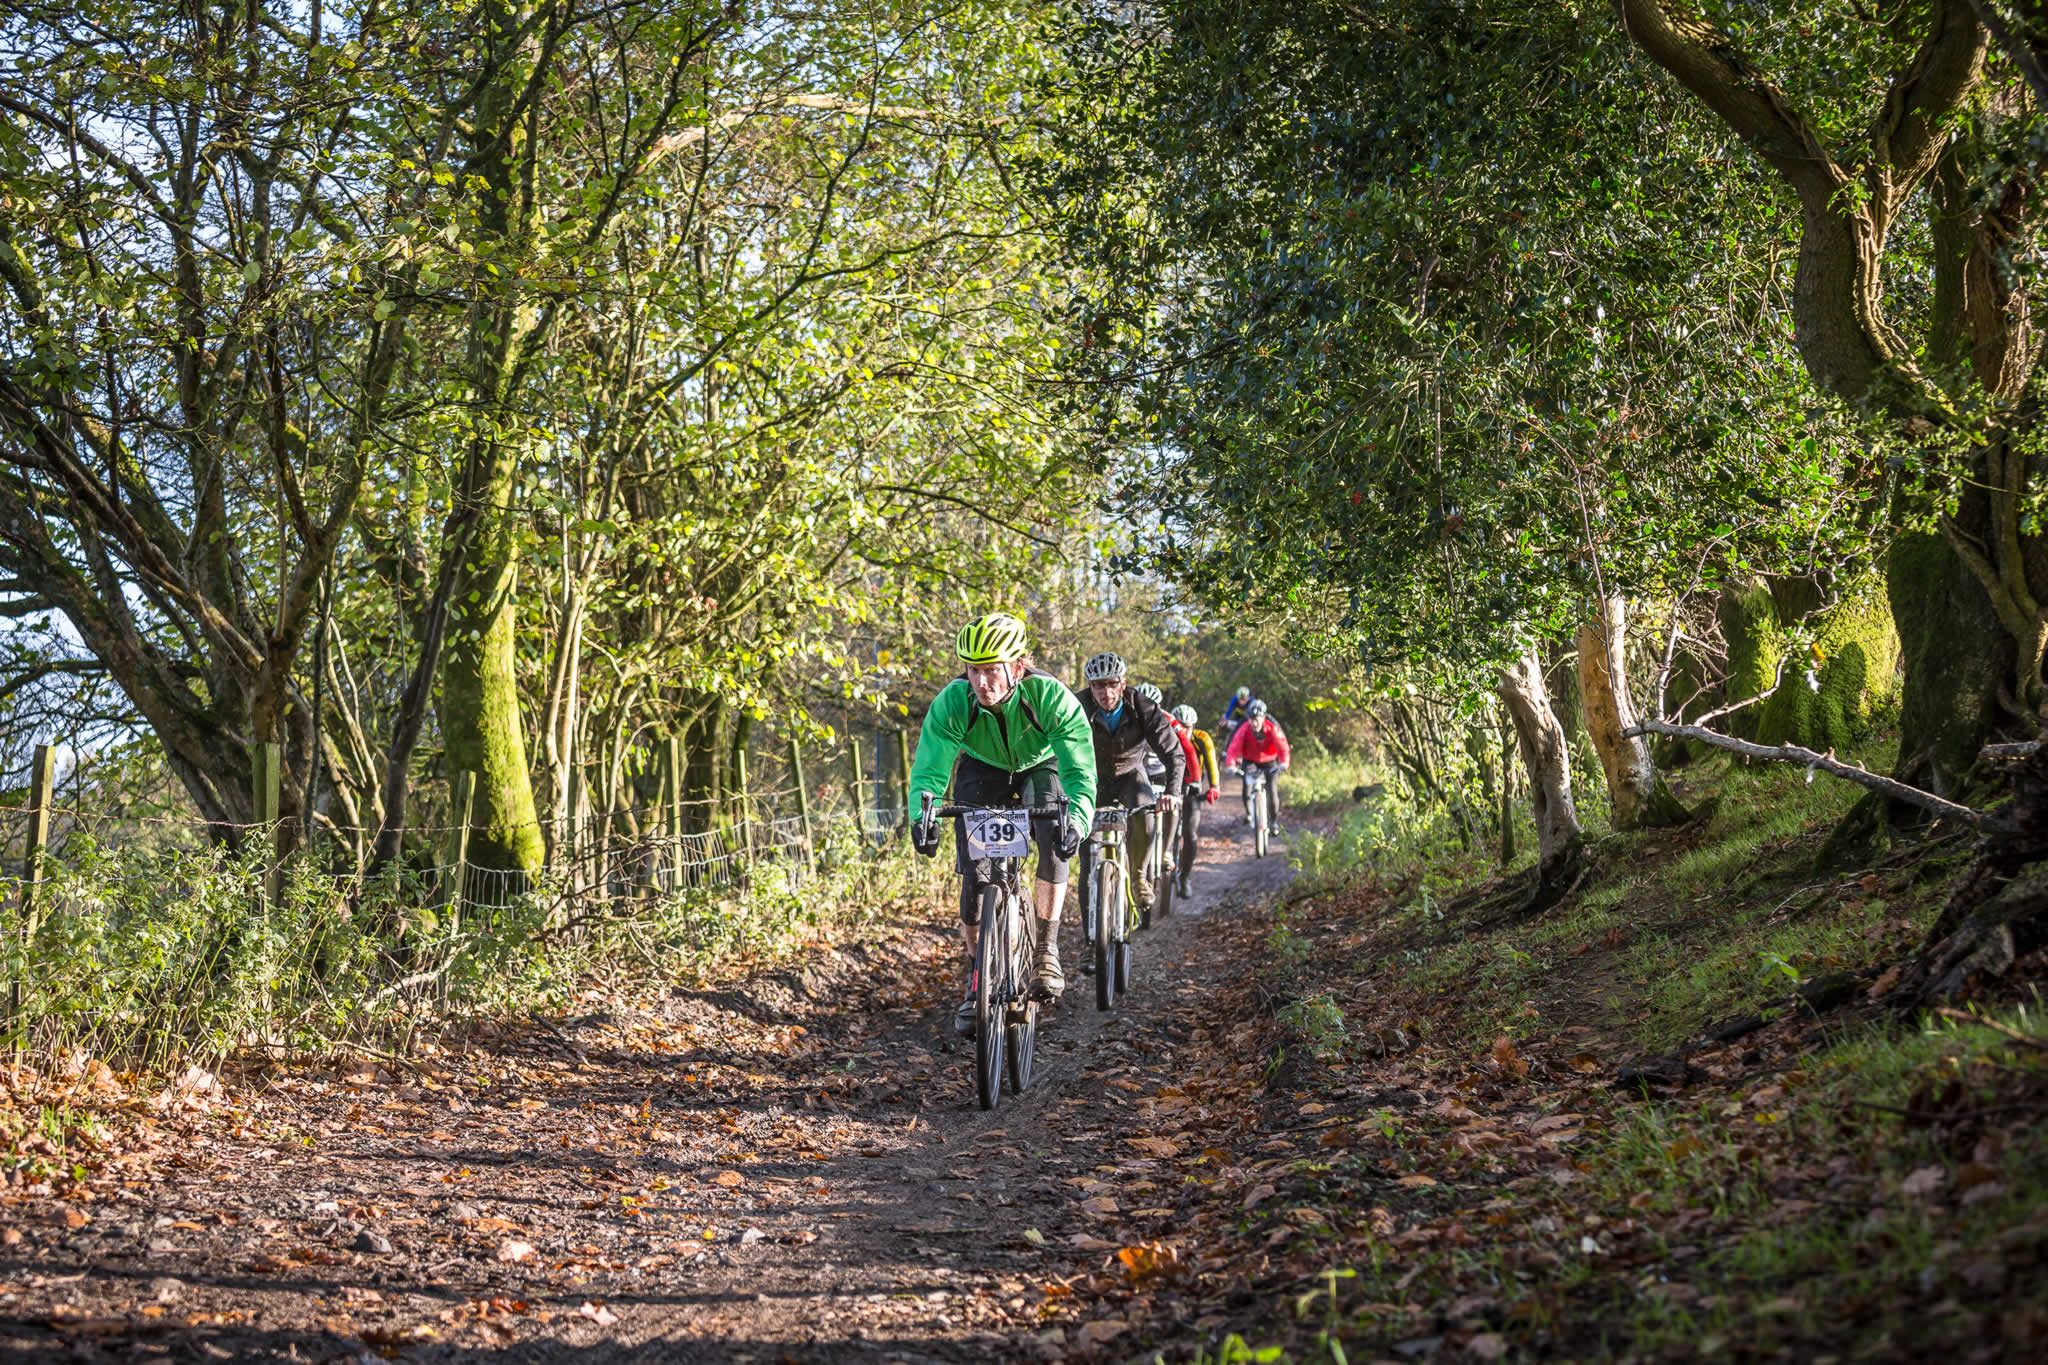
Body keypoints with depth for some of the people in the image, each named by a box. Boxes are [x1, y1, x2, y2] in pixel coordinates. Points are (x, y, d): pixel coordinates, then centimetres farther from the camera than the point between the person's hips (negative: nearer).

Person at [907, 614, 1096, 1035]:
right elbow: (929, 769, -32)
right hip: (982, 771, 1)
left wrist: (1077, 820, -59)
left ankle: (1047, 951, -16)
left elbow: (1080, 771, -40)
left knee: (1055, 838, -29)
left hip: (1040, 767, -1)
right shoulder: (952, 701, -31)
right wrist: (922, 816, -53)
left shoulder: (1052, 697, -35)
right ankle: (977, 983, 8)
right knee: (974, 877, -8)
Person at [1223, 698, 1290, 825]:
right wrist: (1231, 764, -50)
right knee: (1247, 785, -20)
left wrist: (1284, 762, -52)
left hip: (1269, 761, 0)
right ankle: (1248, 813, 7)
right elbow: (1234, 748, -32)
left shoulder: (1272, 728, -25)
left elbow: (1282, 746, -33)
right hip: (1250, 761, 0)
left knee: (1272, 791, -10)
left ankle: (1274, 820, 11)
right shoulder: (1244, 729, -24)